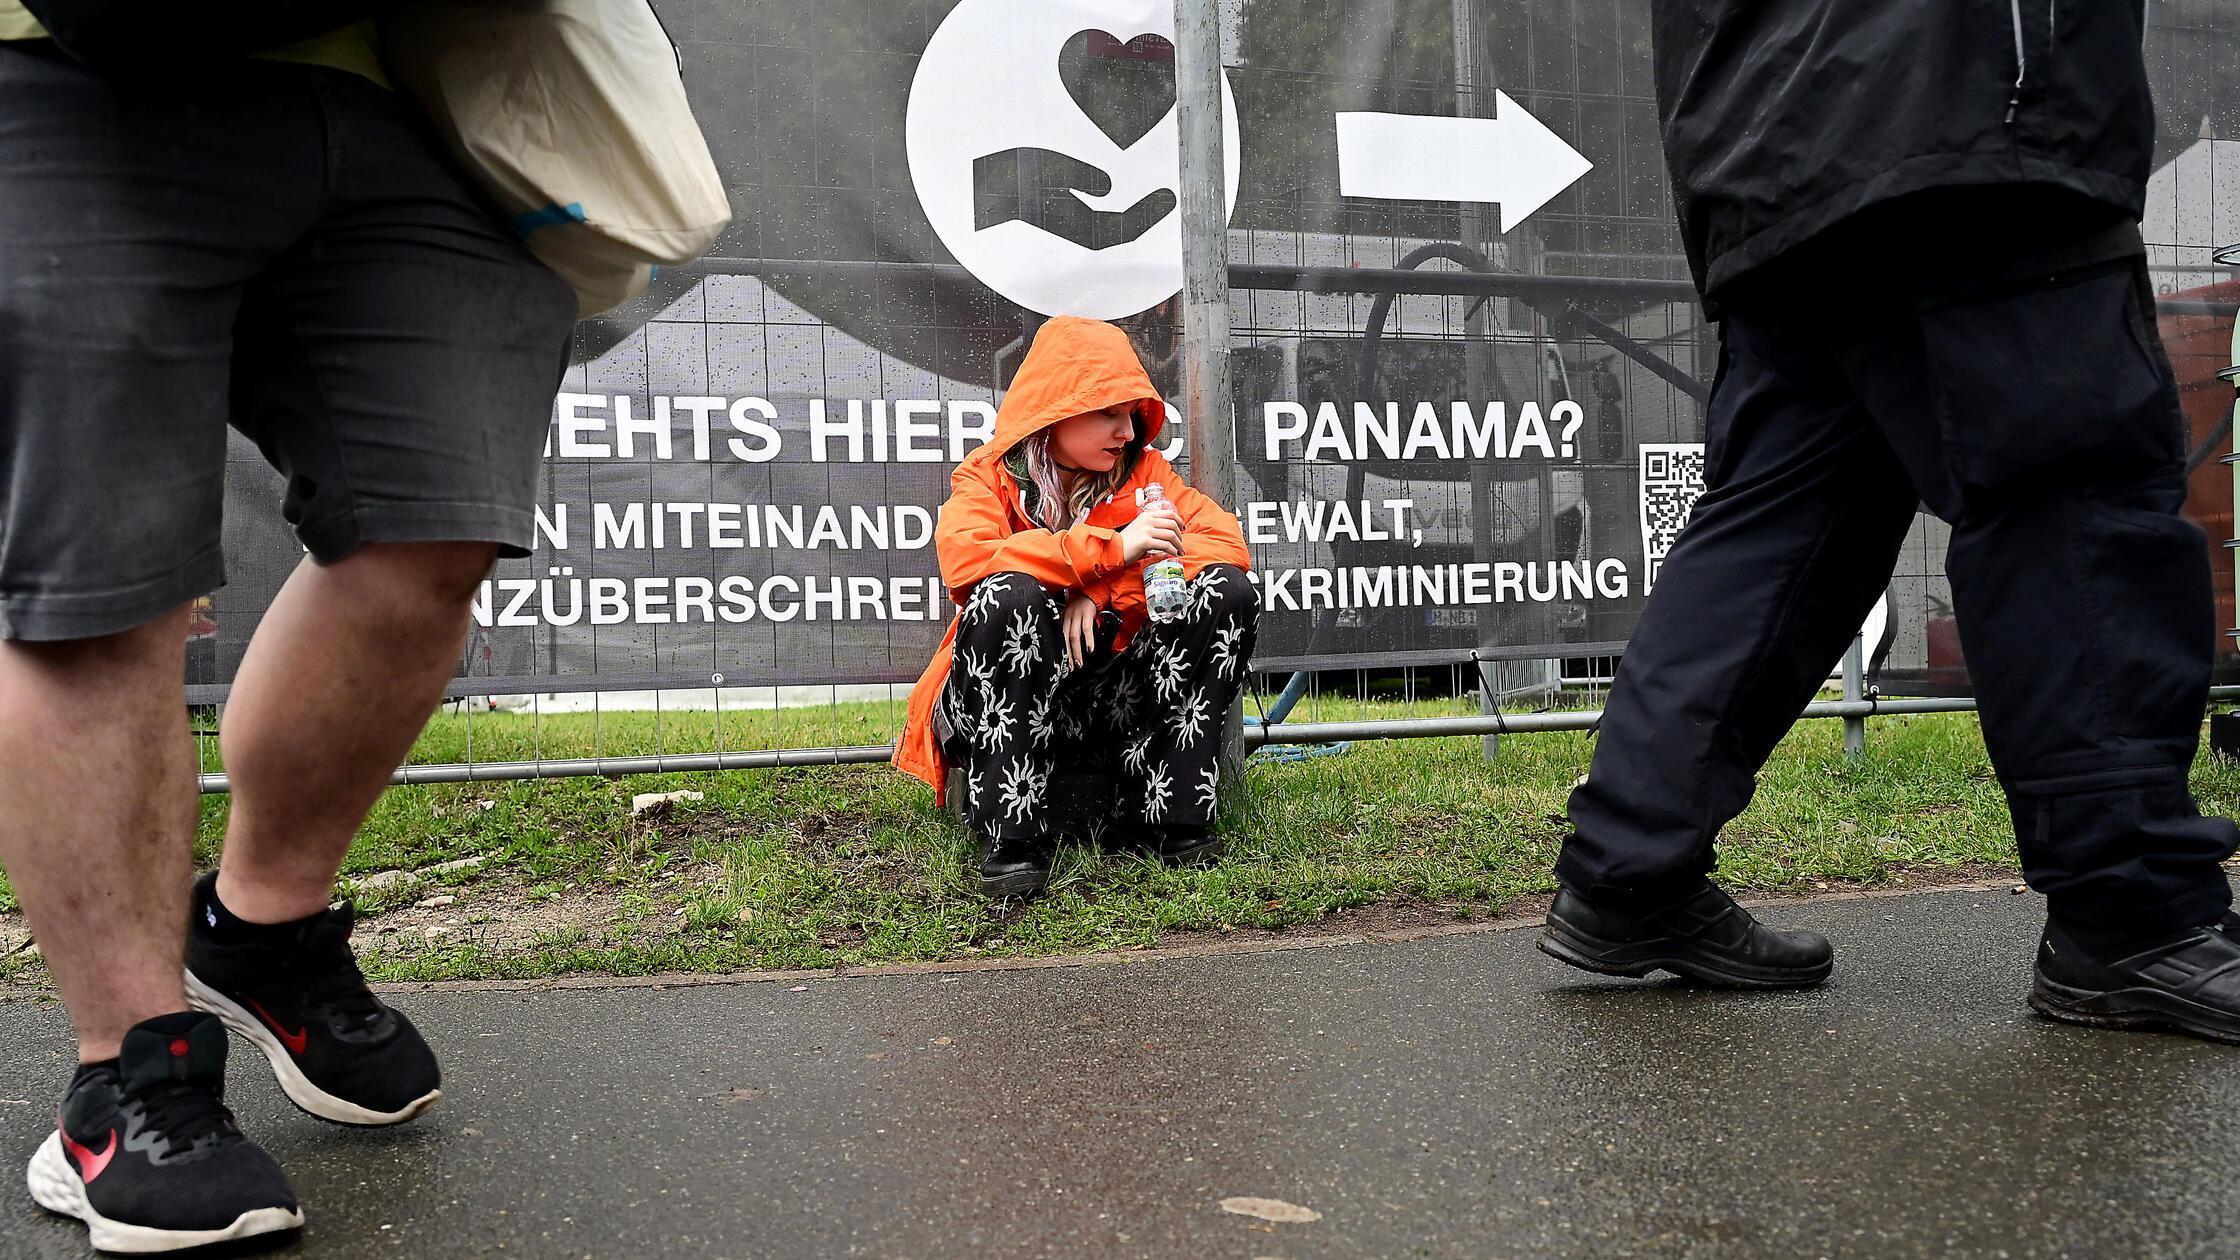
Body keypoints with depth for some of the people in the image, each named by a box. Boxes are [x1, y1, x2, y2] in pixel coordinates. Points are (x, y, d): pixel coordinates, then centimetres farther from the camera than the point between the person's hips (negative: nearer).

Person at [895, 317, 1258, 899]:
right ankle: (1011, 836, -27)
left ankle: (1159, 810, -13)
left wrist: (1102, 590, -20)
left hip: (1114, 702, 3)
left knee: (1229, 589, -15)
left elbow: (1226, 539, -6)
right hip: (1001, 701, -3)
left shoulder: (1141, 470, 6)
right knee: (1012, 596, -34)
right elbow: (964, 557, -25)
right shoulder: (988, 476, -3)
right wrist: (1114, 547, -30)